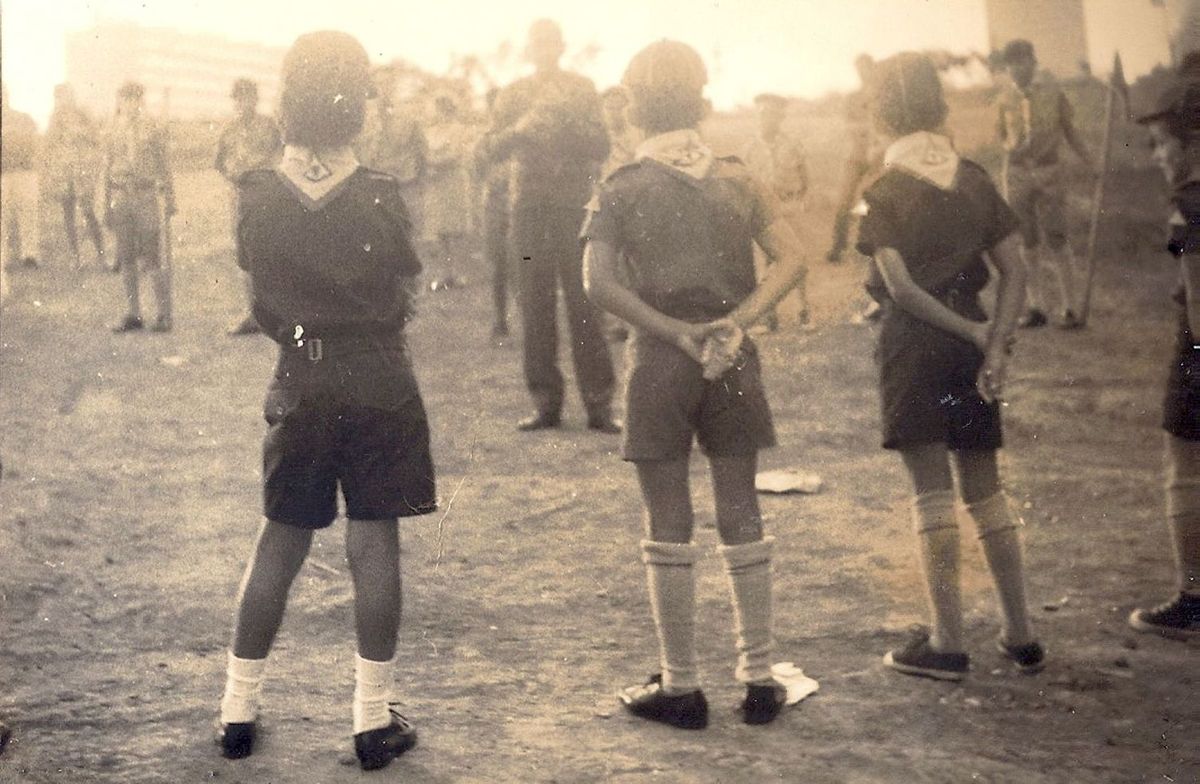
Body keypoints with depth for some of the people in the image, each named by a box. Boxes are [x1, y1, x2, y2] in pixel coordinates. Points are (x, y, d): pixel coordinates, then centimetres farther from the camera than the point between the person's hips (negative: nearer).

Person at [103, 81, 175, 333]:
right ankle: (132, 314, 14)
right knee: (126, 260, 6)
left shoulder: (152, 129, 1)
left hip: (145, 196, -4)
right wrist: (107, 206, 12)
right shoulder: (114, 131, 10)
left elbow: (163, 167, 1)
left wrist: (169, 201, -3)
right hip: (120, 197, 4)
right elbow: (108, 168, 15)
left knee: (152, 259, -5)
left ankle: (164, 314, 1)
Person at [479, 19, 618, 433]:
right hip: (528, 208, 2)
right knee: (536, 306, 1)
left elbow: (601, 148, 0)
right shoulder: (512, 95, 12)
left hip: (574, 205, -2)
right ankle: (545, 402, 6)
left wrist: (568, 114, -13)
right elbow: (492, 148, 2)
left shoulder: (582, 90, 8)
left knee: (584, 302, -6)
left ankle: (599, 402, -4)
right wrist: (520, 128, -16)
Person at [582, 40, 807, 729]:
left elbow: (600, 281, -15)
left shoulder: (623, 189, -2)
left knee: (670, 526, 5)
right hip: (732, 362, 3)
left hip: (660, 362, -2)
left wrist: (676, 332, -14)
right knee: (742, 517, 10)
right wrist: (735, 322, -12)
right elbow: (792, 259, -5)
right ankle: (760, 680, 16)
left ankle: (681, 687, 12)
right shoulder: (738, 179, 6)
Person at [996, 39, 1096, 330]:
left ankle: (1072, 308, -5)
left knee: (1056, 241, -8)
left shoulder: (1053, 93, 1)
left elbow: (1070, 132, 7)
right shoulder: (1006, 99, 6)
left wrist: (1092, 165, 1)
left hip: (1049, 172, -3)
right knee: (1027, 243, 5)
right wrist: (1012, 148, -8)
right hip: (1017, 173, 3)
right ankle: (1036, 306, 12)